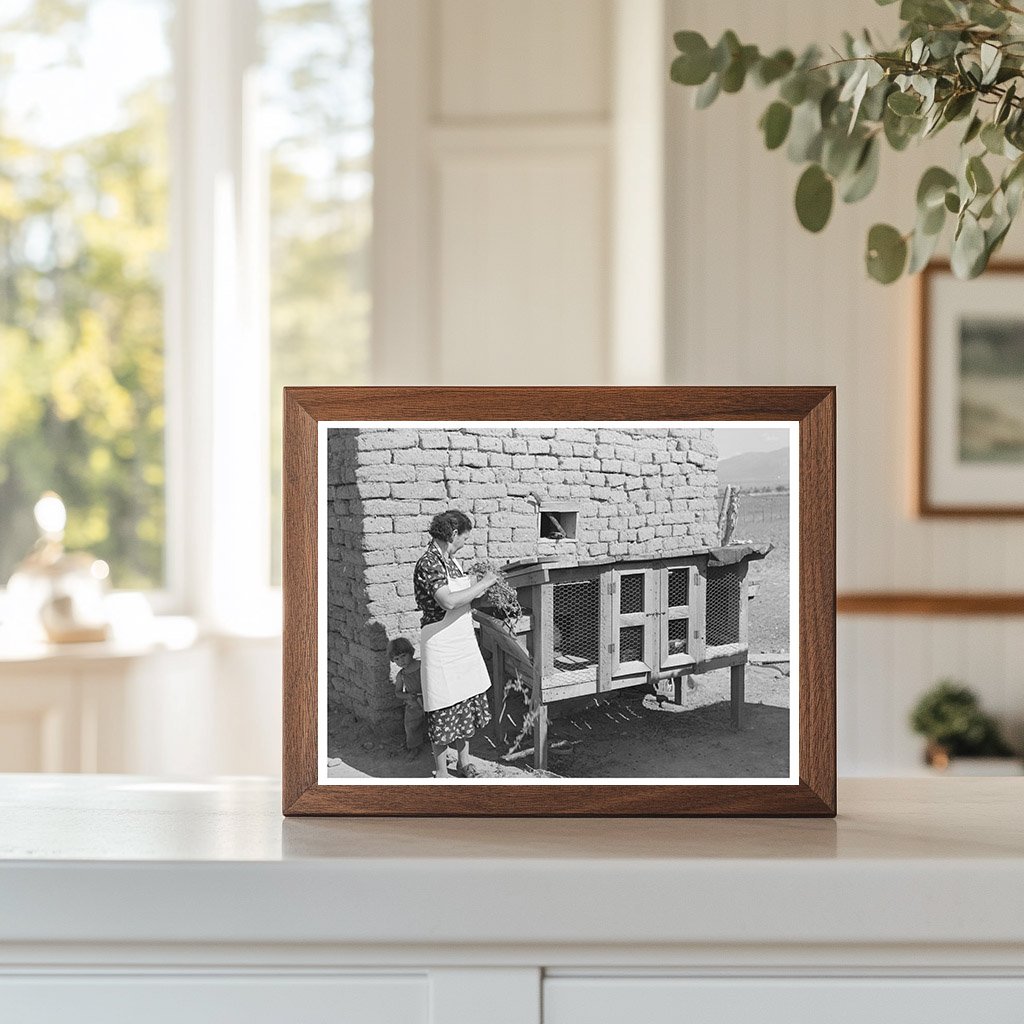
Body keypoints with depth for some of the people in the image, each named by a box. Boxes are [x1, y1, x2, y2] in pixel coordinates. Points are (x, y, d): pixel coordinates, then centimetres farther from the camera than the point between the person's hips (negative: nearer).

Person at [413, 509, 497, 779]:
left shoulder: (451, 560, 10)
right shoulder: (428, 563, -19)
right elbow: (448, 601, -32)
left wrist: (479, 589, 7)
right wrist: (482, 584, -22)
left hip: (463, 641, 9)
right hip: (440, 643, -9)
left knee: (468, 703, 16)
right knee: (444, 710, 0)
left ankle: (464, 762, 30)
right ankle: (441, 772, 11)